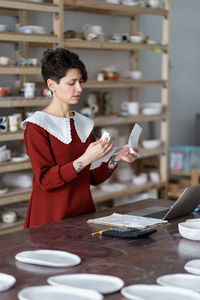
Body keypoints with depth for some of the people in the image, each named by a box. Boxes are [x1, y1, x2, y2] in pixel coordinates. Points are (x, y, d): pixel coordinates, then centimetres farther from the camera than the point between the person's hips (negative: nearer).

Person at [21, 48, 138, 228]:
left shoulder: (84, 123, 12)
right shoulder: (37, 126, -6)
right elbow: (45, 181, -14)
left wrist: (116, 159, -1)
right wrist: (85, 159, -22)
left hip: (84, 213, 5)